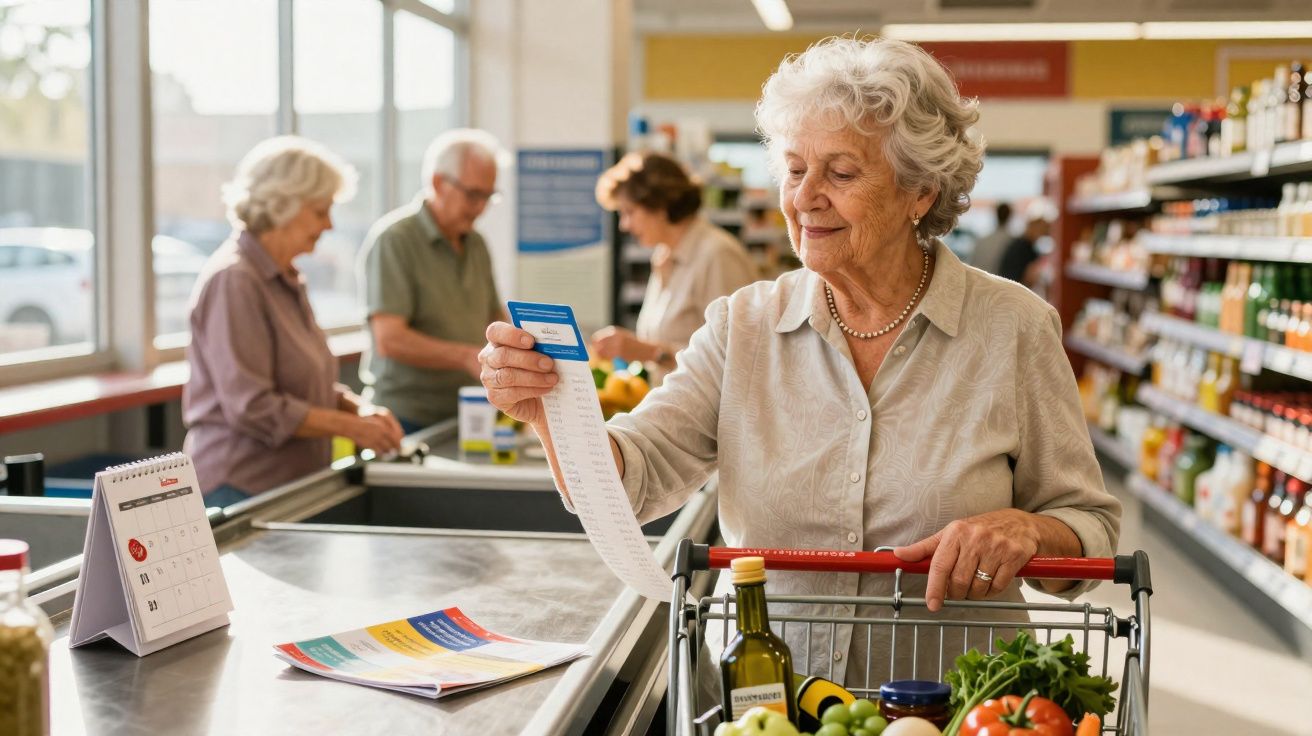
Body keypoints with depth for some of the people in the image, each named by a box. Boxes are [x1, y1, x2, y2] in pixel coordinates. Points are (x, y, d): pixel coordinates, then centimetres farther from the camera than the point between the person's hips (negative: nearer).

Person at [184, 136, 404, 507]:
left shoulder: (286, 279, 13)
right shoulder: (234, 281, -15)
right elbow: (252, 407, -21)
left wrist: (360, 408, 2)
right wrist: (351, 427, -16)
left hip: (290, 482, 9)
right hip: (240, 486, -8)